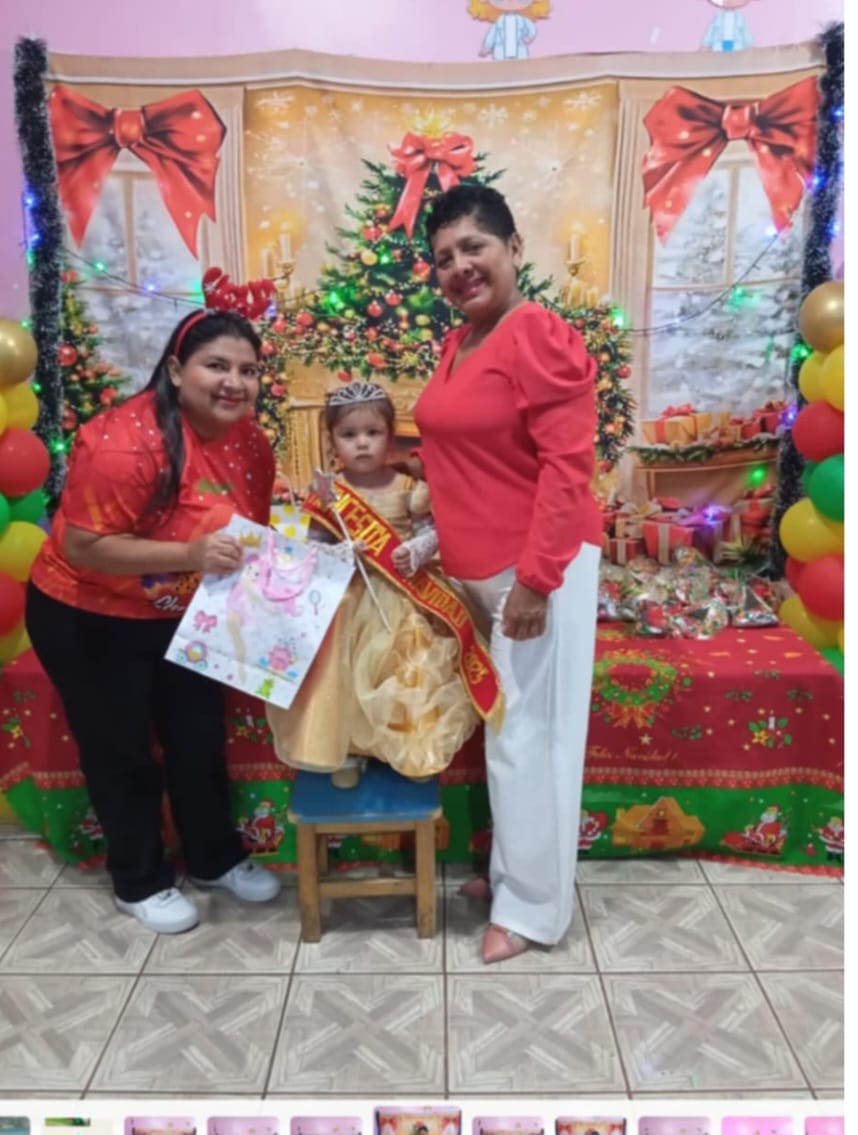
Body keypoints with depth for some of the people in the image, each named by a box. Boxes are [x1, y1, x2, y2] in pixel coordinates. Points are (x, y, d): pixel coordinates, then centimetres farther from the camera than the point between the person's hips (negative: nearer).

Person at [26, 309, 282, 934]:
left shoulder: (251, 443, -7)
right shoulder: (127, 441, -30)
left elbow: (250, 528, 8)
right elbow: (81, 547, -29)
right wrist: (190, 555, -37)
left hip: (184, 617, 6)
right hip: (88, 620, -6)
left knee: (201, 740, 15)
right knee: (122, 752, 9)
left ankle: (217, 858, 37)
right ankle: (140, 881, 31)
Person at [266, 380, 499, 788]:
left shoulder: (408, 489, -4)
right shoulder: (328, 496, -5)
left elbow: (431, 532, -1)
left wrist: (416, 552, -20)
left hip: (399, 601, 1)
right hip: (347, 603, 0)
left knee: (408, 674, 5)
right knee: (345, 676, 3)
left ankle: (414, 747, 26)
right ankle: (345, 751, 22)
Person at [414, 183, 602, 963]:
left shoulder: (541, 338, -16)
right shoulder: (460, 342, 12)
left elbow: (567, 465, -21)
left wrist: (535, 578, -23)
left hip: (537, 568, -9)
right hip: (478, 569, 9)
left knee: (526, 733, 2)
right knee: (507, 727, 18)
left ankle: (533, 907, 20)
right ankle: (513, 870, 36)